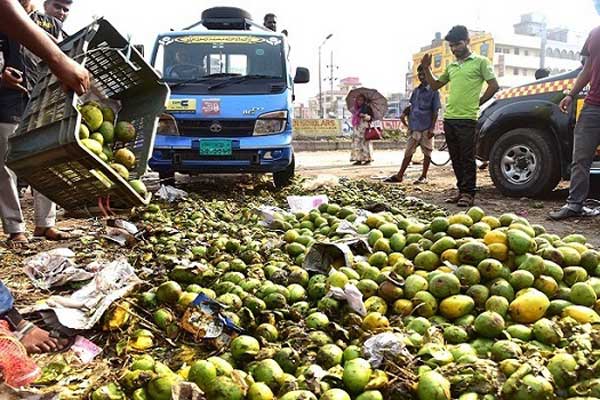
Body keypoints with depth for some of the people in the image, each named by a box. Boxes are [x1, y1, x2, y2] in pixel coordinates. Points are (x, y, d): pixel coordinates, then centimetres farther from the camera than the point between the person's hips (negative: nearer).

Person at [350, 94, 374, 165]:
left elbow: (371, 117, -8)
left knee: (365, 142, -8)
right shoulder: (356, 109, 15)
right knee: (356, 142, 2)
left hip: (364, 127, -7)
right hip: (357, 128, 7)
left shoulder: (366, 108, -2)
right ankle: (359, 159, 4)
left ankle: (368, 159, -4)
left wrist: (365, 116, -24)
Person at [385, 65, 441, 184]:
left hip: (426, 128, -5)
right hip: (414, 127, 5)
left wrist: (432, 128, -13)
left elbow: (435, 111, -7)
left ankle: (424, 177, 13)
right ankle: (399, 176, 8)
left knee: (427, 153, 5)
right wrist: (404, 113, 3)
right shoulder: (416, 91, 12)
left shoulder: (433, 91, -4)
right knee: (408, 152, 6)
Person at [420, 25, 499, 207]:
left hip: (467, 118, -6)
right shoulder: (451, 66, 19)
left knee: (467, 158, -4)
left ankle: (468, 193, 1)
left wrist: (477, 103, 1)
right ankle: (461, 190, 18)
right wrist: (426, 68, 13)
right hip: (449, 118, 6)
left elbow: (493, 86, -1)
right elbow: (435, 85, 26)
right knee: (456, 158, 10)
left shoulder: (480, 62, 2)